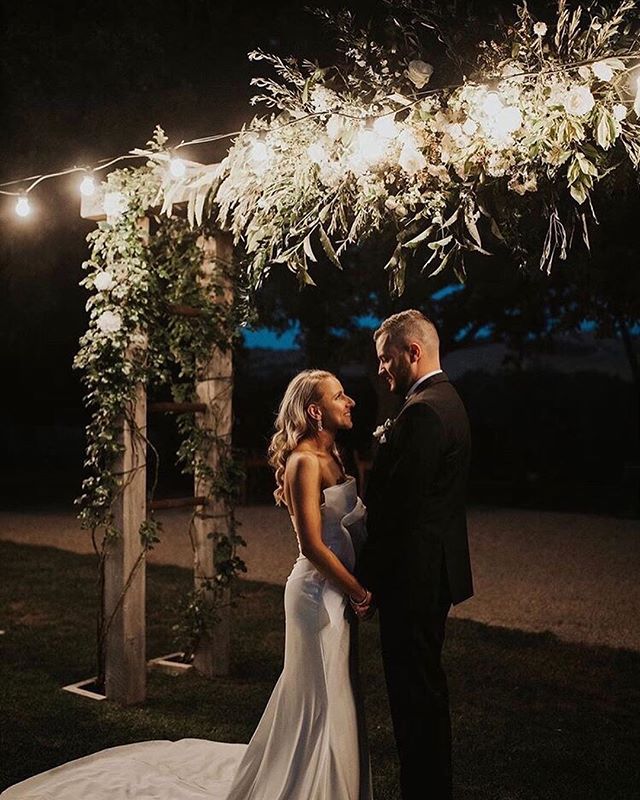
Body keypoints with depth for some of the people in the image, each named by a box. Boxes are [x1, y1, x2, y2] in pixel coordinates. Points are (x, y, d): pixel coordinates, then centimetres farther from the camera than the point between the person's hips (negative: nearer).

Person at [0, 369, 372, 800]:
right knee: (320, 702, 2)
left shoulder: (330, 457, 11)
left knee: (334, 698, 18)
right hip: (320, 592, -9)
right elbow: (313, 545, -21)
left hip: (338, 591, 9)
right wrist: (360, 592, -15)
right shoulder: (305, 461, -17)